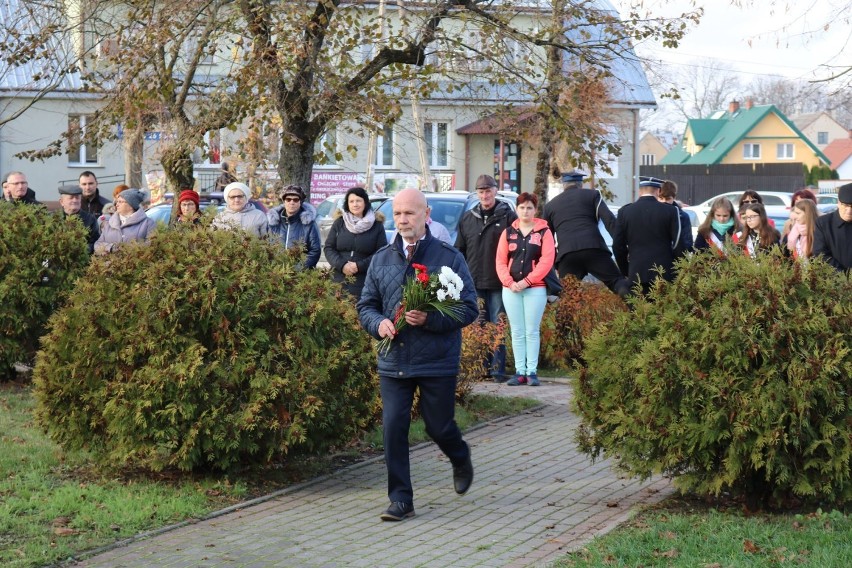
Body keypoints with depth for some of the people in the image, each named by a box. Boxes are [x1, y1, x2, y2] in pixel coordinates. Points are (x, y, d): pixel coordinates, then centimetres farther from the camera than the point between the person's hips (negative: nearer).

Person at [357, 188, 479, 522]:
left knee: (439, 426, 7)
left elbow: (469, 309, -6)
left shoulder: (449, 257, -4)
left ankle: (461, 461, 42)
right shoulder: (382, 259, 7)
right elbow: (366, 305, 13)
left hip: (438, 362, -3)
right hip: (393, 361, 3)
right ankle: (400, 501, 4)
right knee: (393, 428, -4)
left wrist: (430, 319, -21)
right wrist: (379, 323, -10)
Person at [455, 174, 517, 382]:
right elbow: (459, 251, 17)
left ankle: (498, 369, 0)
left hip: (499, 283, -4)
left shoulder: (507, 216, 1)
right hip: (474, 283, 4)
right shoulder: (467, 219, 13)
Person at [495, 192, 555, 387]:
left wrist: (527, 281, -14)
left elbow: (547, 261, -8)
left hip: (535, 289, -3)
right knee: (517, 332, 5)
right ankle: (520, 372, 7)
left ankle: (532, 372, 1)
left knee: (532, 331, -1)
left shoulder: (544, 232, 2)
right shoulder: (508, 232, 10)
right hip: (511, 289, 3)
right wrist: (509, 282, -10)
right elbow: (500, 261, 5)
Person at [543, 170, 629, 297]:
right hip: (594, 248, -2)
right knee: (618, 282, -4)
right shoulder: (592, 195, 17)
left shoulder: (550, 205, 26)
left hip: (566, 254, 2)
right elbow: (610, 220, 3)